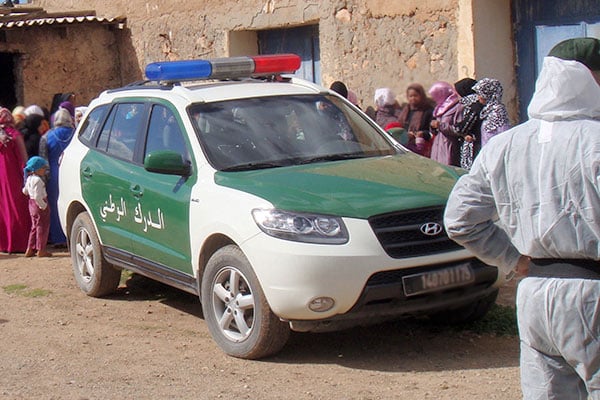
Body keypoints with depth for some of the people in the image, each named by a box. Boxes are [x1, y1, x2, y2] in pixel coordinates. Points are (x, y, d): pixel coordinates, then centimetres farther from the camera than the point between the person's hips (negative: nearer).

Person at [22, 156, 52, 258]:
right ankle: (41, 250, 4)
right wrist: (43, 206, -21)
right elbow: (37, 196, -27)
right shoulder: (38, 180, -22)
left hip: (32, 204, 10)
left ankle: (30, 249, 21)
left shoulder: (29, 179, 8)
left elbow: (25, 191, 20)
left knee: (35, 227, 18)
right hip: (39, 204, -10)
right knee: (42, 227, 0)